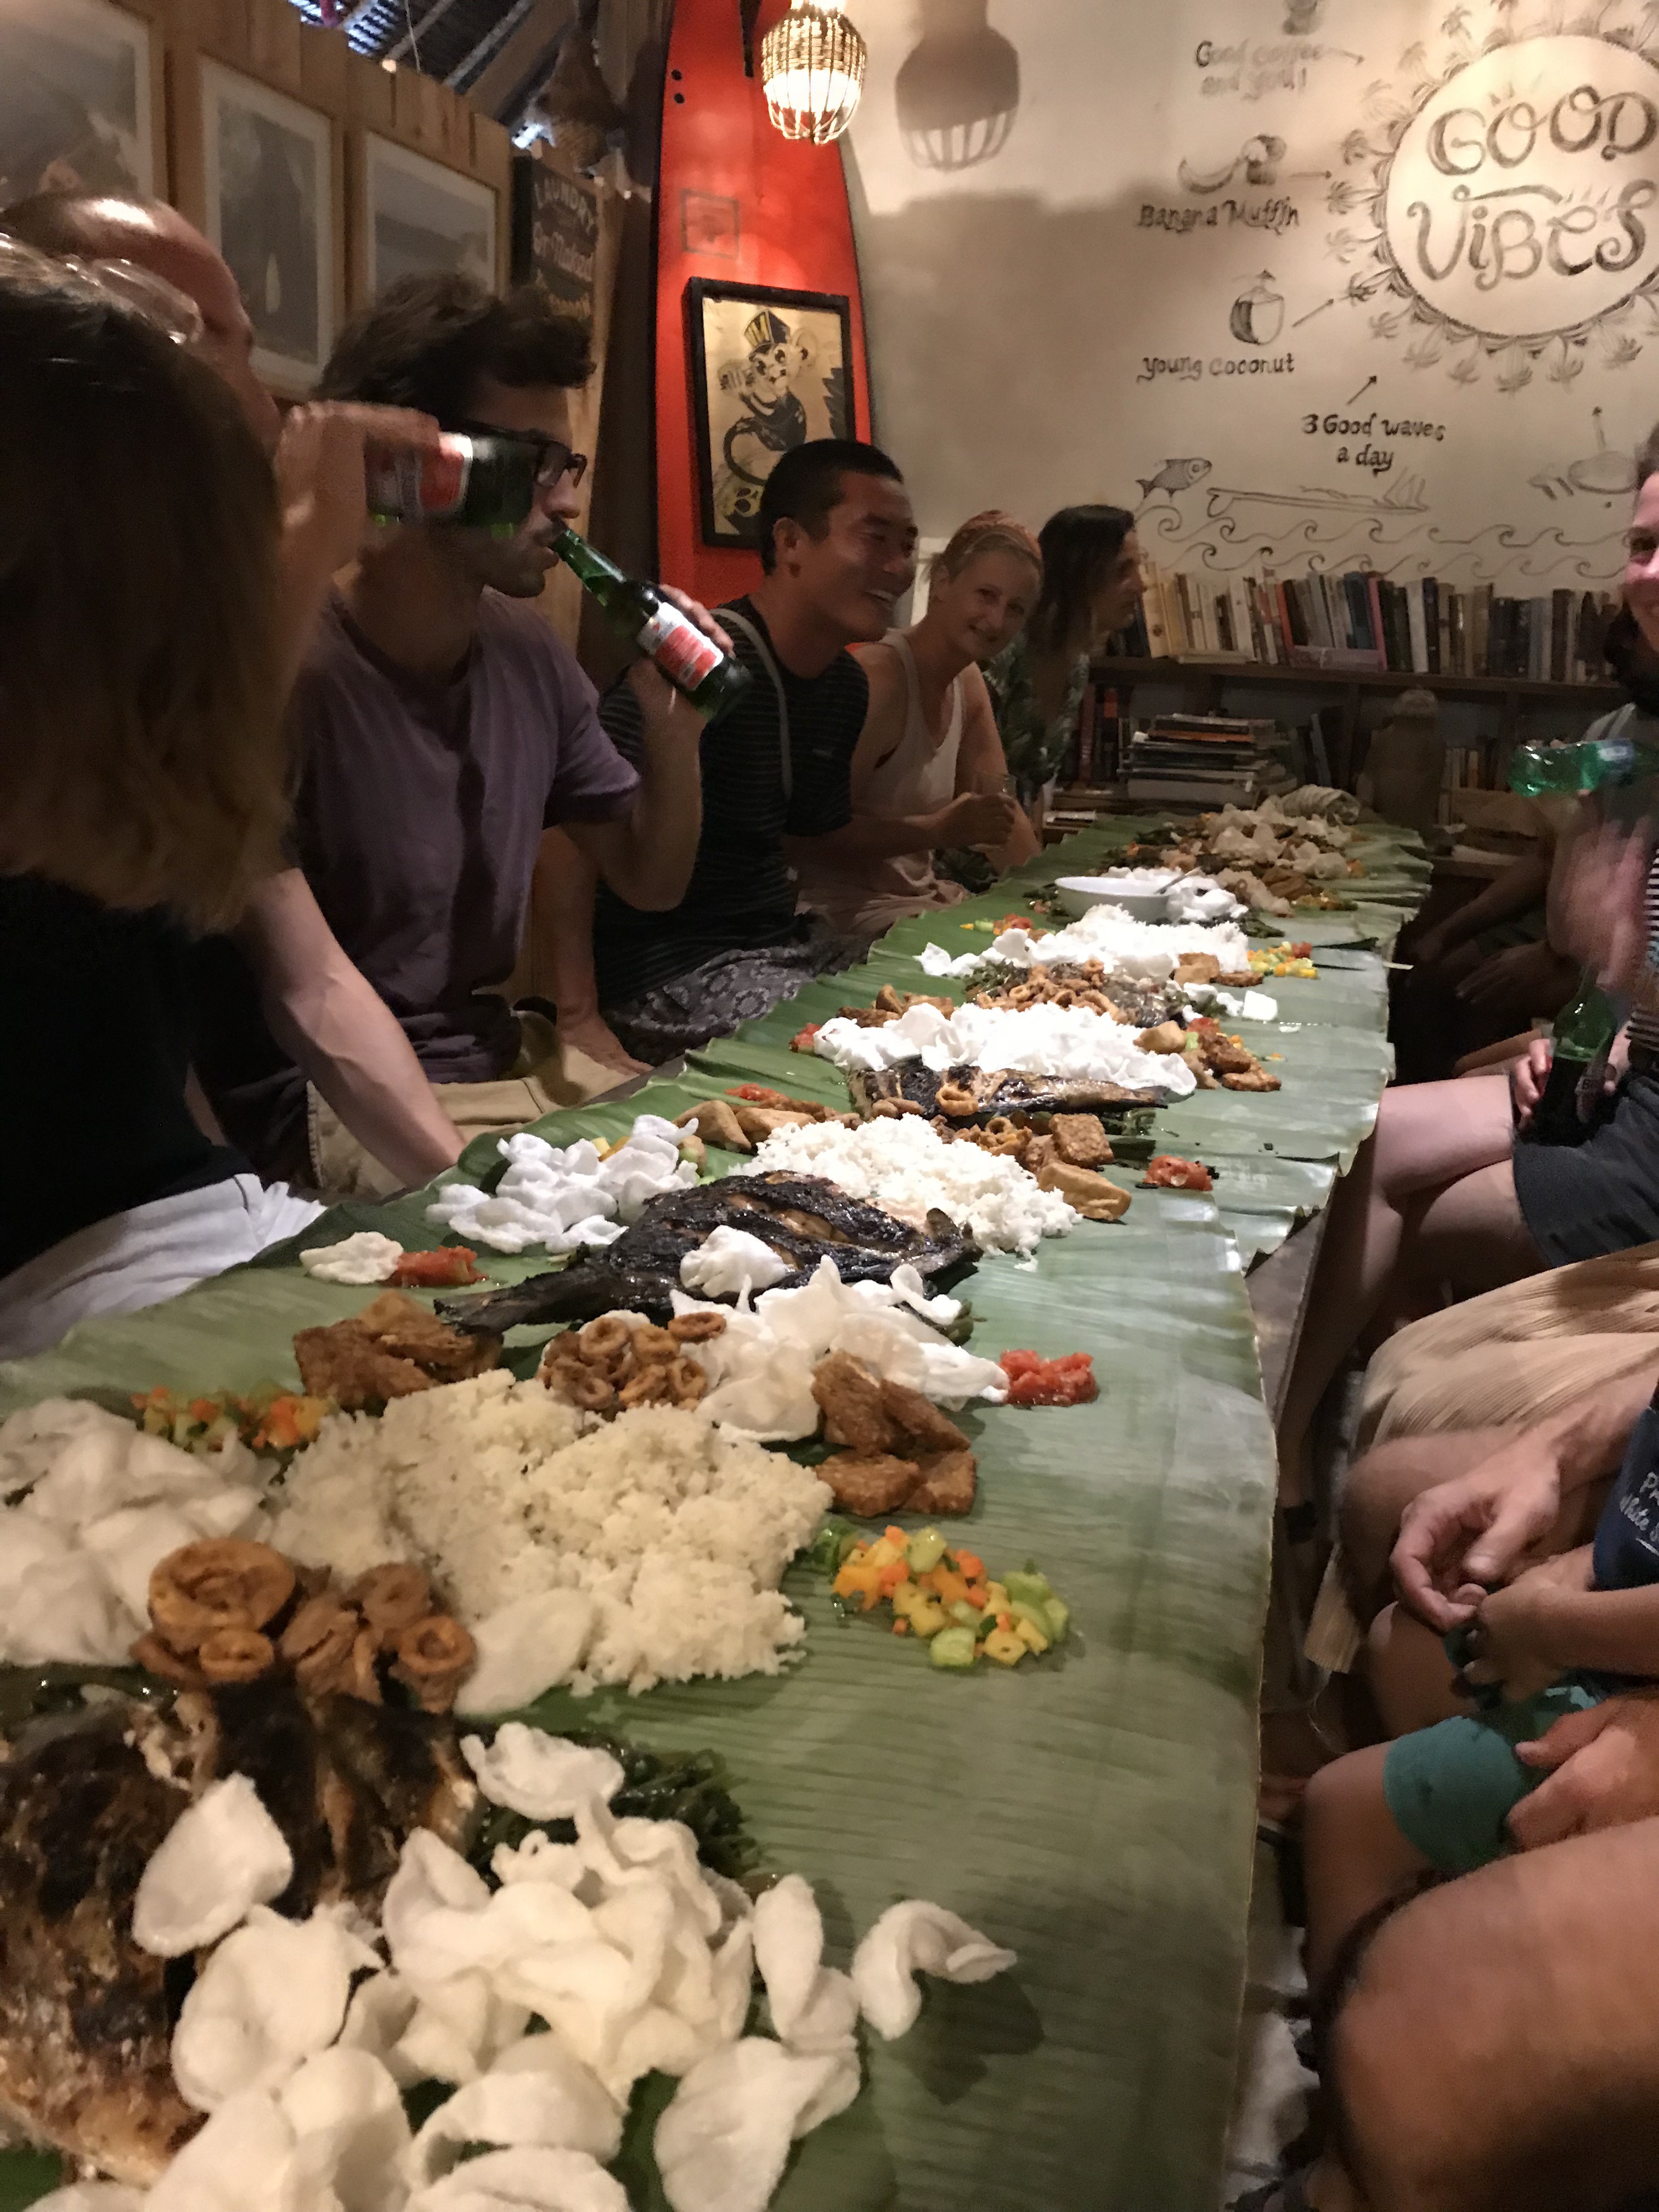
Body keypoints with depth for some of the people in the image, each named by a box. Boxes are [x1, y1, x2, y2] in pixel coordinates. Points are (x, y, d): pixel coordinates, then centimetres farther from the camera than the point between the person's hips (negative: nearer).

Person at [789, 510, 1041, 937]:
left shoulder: (968, 682, 8)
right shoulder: (879, 675, -19)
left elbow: (1000, 809, 12)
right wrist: (939, 830, -30)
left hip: (923, 894, 9)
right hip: (844, 906, -9)